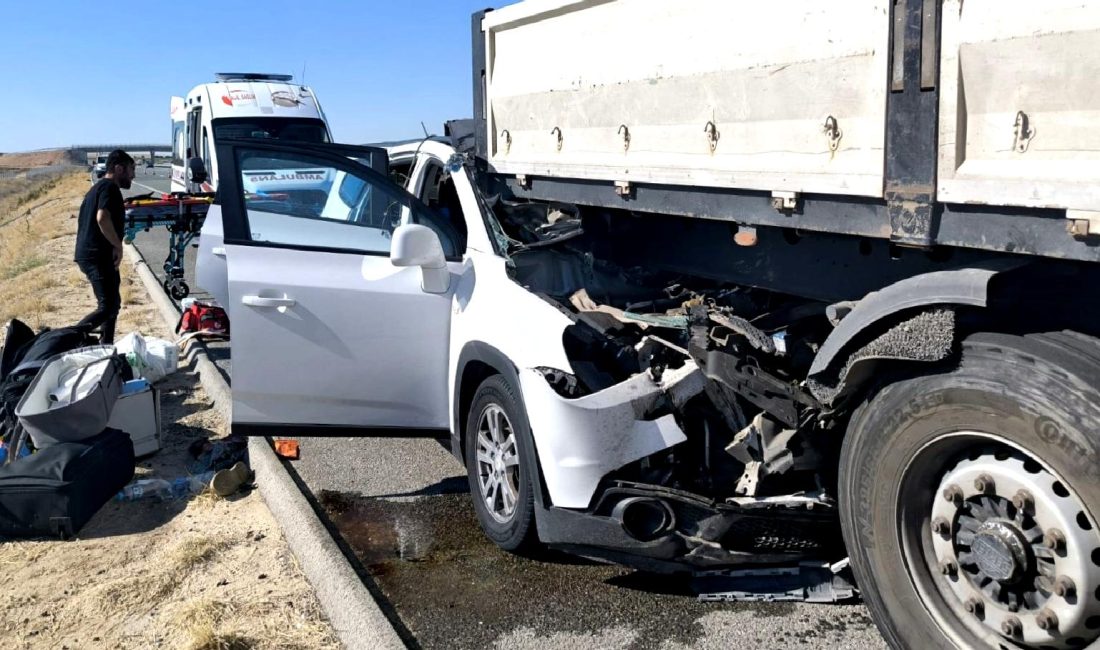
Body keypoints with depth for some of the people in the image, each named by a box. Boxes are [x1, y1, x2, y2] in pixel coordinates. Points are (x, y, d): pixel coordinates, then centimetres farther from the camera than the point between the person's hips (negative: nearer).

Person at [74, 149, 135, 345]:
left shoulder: (97, 188, 23)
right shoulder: (110, 188, -9)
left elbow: (83, 220, 27)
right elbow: (102, 219, -25)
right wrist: (118, 245, -17)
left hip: (87, 254, 11)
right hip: (99, 256, -11)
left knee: (113, 303, 16)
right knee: (107, 307, -13)